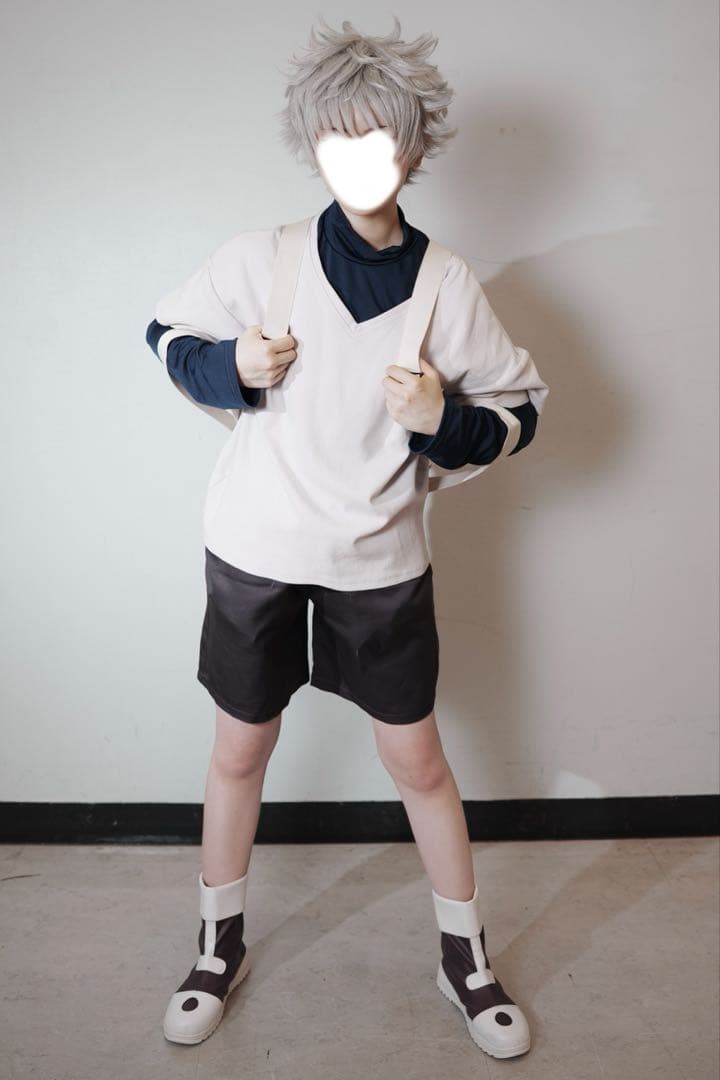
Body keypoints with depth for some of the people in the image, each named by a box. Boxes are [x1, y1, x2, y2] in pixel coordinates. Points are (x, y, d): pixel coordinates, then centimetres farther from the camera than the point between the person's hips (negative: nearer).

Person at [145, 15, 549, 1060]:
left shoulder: (446, 285, -7)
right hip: (255, 552, 1)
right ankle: (221, 945, 39)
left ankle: (466, 956, 34)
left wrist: (444, 418, -18)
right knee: (240, 753, 14)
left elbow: (520, 408, 2)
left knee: (418, 760, 11)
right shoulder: (259, 257, -7)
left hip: (382, 561, 0)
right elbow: (166, 334, 7)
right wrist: (232, 365, -15)